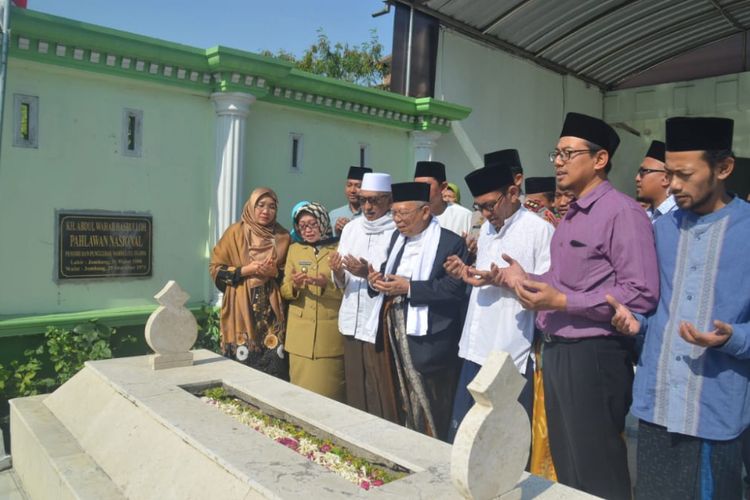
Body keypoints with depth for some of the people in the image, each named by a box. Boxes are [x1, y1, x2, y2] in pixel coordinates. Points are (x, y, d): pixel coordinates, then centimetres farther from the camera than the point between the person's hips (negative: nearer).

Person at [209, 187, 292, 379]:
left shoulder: (283, 237, 8)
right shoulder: (235, 232, 2)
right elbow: (215, 268, 2)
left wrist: (275, 272, -5)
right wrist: (245, 270, -11)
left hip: (271, 311, 2)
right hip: (241, 309, -2)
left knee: (273, 364, -4)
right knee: (242, 364, -4)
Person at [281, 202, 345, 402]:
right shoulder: (294, 249, 11)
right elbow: (284, 290, 9)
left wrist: (327, 285, -20)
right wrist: (294, 285, -12)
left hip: (330, 334, -3)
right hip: (301, 334, 3)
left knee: (329, 393, 0)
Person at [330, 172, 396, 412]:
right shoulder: (350, 228, 11)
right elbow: (343, 283, 12)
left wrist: (369, 273, -22)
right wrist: (338, 272, -10)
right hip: (352, 322, 6)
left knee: (378, 392, -1)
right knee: (354, 389, 12)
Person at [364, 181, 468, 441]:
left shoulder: (451, 242, -9)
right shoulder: (397, 237, 15)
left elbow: (455, 288, -18)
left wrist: (409, 288, -20)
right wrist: (376, 280, -3)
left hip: (425, 339, -7)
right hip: (390, 332, 7)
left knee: (425, 410, 1)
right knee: (394, 405, 16)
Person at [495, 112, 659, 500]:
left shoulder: (622, 212, -14)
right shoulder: (571, 216, 14)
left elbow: (642, 294, -22)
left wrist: (562, 301, -22)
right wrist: (526, 280, 9)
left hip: (592, 355, -9)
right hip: (557, 352, 9)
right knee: (566, 467, 22)